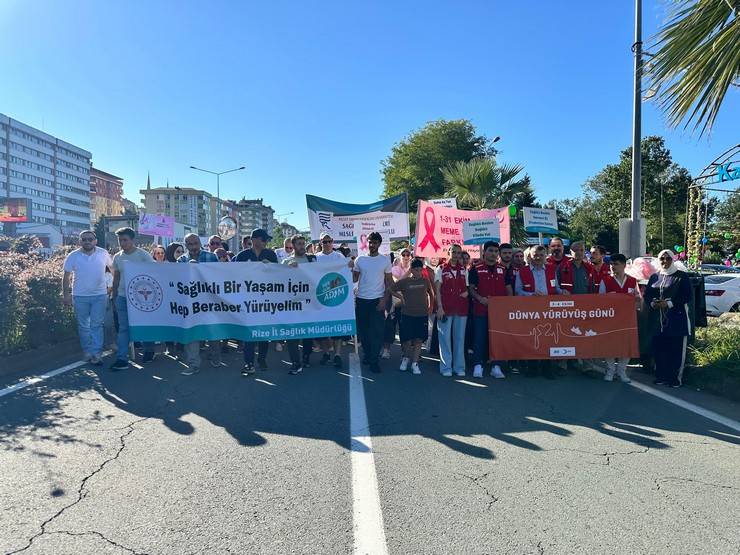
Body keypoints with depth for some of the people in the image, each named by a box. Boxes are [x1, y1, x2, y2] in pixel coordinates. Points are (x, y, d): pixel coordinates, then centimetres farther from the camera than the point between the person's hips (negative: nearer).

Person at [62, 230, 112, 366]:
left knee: (97, 325, -1)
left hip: (100, 295, -1)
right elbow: (66, 277, 3)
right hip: (80, 296, 1)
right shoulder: (73, 256, -3)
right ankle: (87, 352, 20)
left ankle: (96, 353, 2)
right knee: (83, 326, 9)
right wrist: (66, 295, 0)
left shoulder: (103, 254, -3)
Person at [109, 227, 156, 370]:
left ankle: (149, 351, 26)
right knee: (123, 328, 2)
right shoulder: (117, 257, 6)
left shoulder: (143, 255, -8)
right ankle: (122, 359, 3)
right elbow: (116, 278, 15)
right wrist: (115, 296, 14)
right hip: (122, 296, 4)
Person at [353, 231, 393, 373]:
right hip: (361, 299, 2)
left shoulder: (385, 260, 0)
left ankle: (374, 361, 3)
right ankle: (367, 354, 29)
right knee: (362, 329, 11)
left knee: (377, 331, -4)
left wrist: (384, 299, -7)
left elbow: (389, 281, 2)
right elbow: (354, 279, 7)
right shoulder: (359, 259, 3)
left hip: (377, 300, -2)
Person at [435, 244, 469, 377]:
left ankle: (459, 367, 16)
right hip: (445, 309, -3)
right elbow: (437, 290, -1)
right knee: (445, 338, -1)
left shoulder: (464, 270, 12)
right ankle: (446, 367, 7)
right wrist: (440, 307, -9)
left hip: (461, 309, 3)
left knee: (459, 338, 8)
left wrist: (466, 292, -2)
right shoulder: (441, 269, 3)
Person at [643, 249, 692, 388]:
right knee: (658, 348, 5)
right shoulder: (654, 277, 14)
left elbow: (687, 295, -7)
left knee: (676, 349, -2)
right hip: (657, 320, 4)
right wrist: (652, 303, -9)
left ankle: (675, 377, 7)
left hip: (676, 319, -4)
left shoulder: (681, 276, 1)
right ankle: (661, 376, 16)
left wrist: (669, 303, -17)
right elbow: (647, 295, 13)